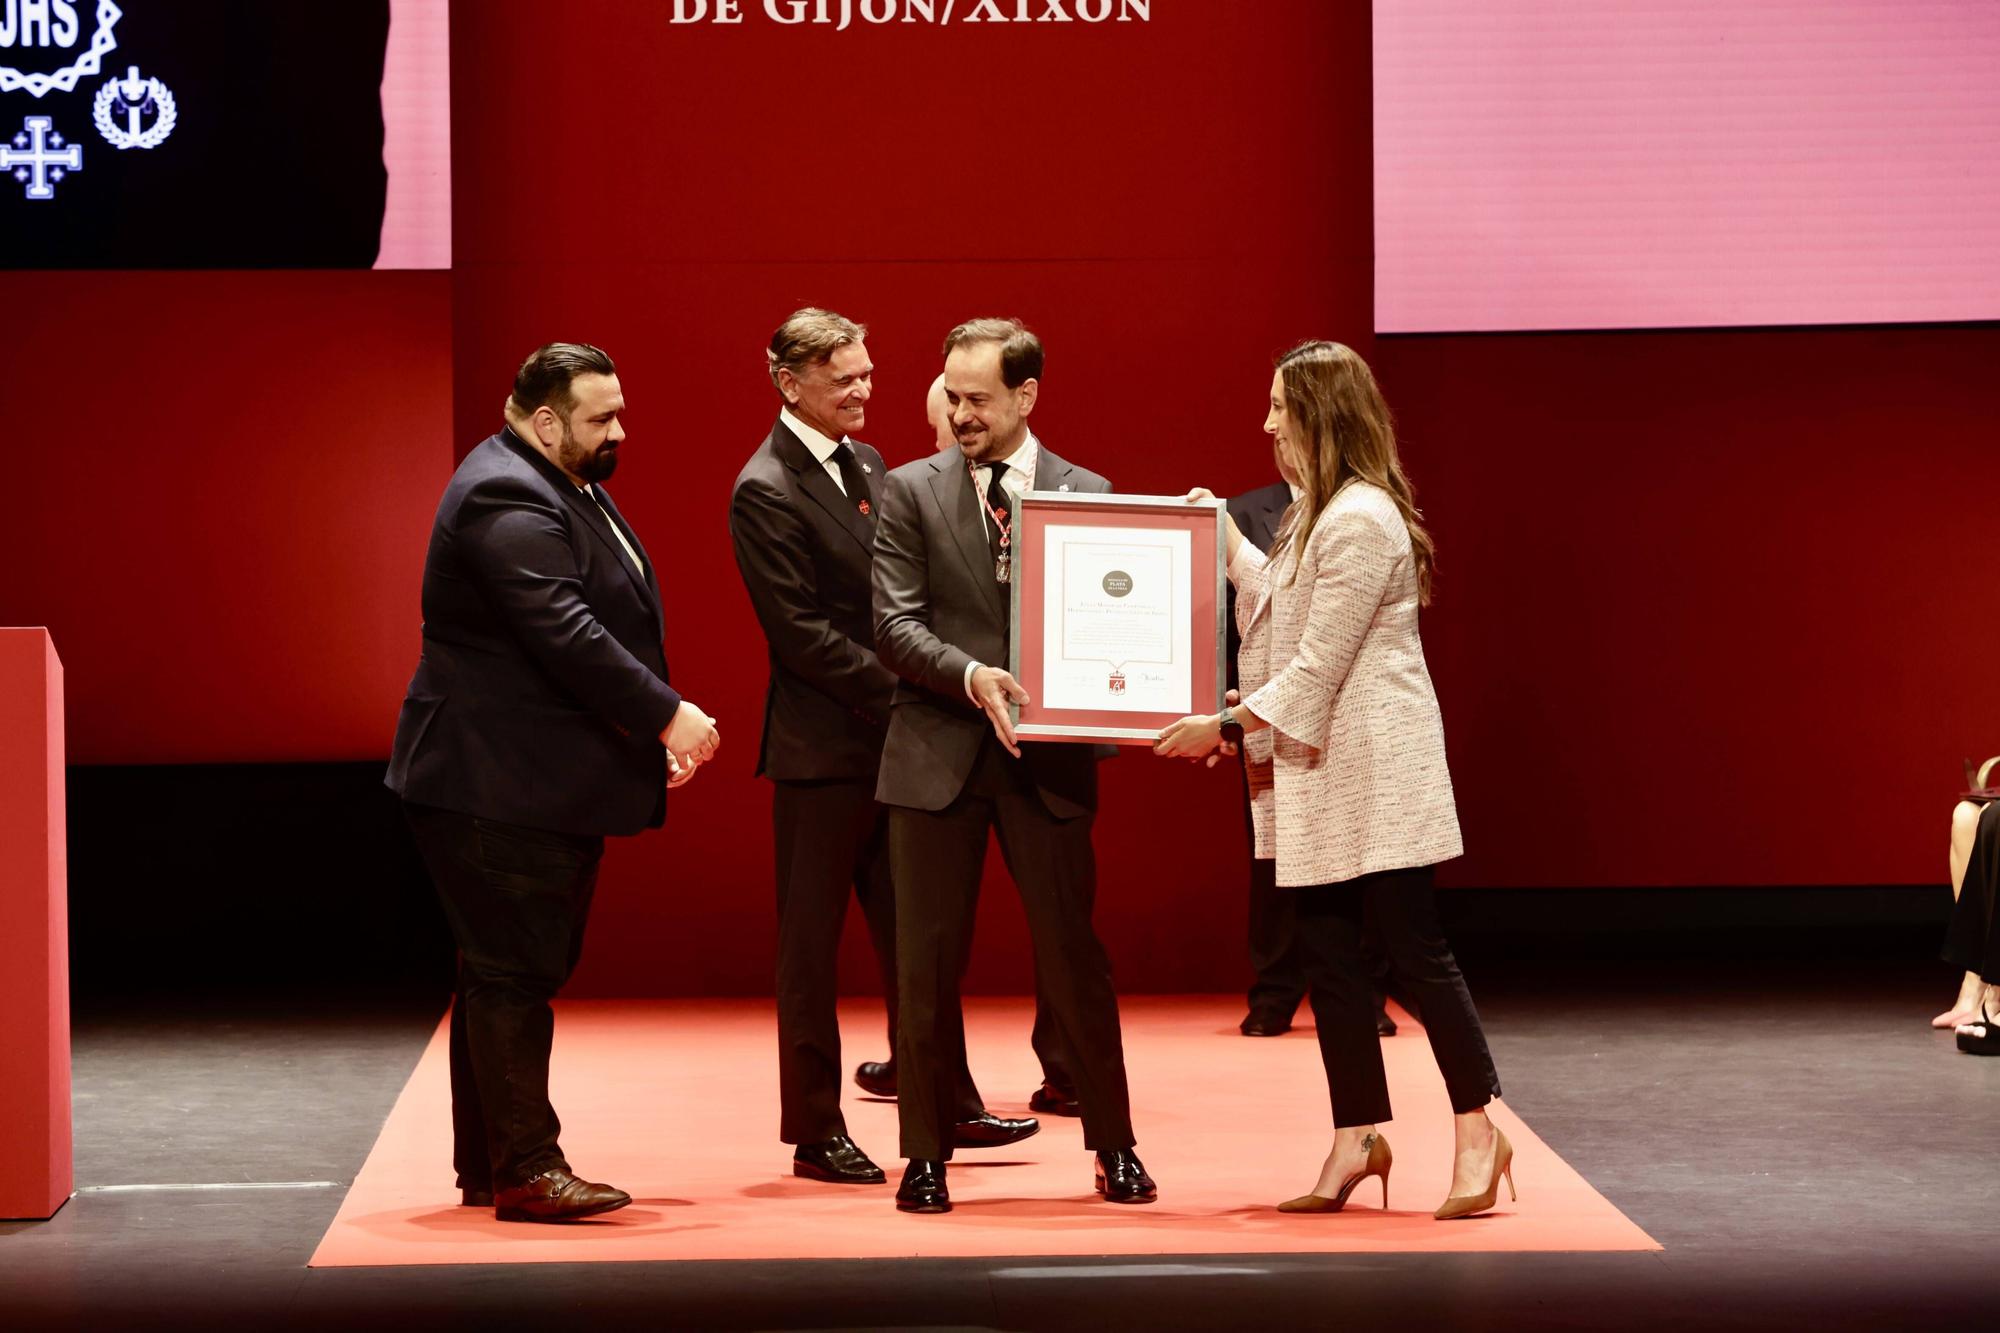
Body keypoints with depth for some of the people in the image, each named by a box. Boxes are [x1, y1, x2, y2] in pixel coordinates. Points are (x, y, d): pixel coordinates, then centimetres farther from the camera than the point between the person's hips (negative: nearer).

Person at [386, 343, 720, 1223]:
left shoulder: (564, 489, 16)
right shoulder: (507, 500, -19)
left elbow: (606, 619, 21)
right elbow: (566, 635, -26)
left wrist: (654, 727, 11)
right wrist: (666, 715, -22)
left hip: (546, 785, 11)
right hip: (497, 787, -11)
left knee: (510, 973, 14)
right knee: (514, 973, -8)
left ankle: (487, 1165, 20)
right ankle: (524, 1171, -5)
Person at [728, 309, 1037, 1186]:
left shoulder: (866, 465, 12)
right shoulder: (764, 492, -13)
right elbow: (800, 633, -18)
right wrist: (902, 688, -19)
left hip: (892, 740, 7)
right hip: (822, 746, -7)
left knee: (907, 927, 13)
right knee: (812, 941, 2)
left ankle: (946, 1104, 20)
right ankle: (815, 1133, 10)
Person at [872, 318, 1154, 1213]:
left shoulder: (1086, 494, 5)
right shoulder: (911, 491, 3)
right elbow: (894, 624, -4)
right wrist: (972, 678, -20)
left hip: (1046, 759, 0)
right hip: (938, 756, 0)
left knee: (1074, 954, 4)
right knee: (928, 962, 4)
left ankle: (1113, 1147, 17)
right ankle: (927, 1154, 14)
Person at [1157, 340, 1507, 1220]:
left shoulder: (1360, 521, -18)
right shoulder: (1316, 514, 14)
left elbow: (1318, 667, -19)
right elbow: (1283, 609, 21)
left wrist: (1225, 726, -14)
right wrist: (1229, 545, 19)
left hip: (1371, 767, -10)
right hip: (1318, 769, 10)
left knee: (1412, 945, -4)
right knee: (1327, 953, 9)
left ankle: (1477, 1131, 4)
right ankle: (1358, 1137, 14)